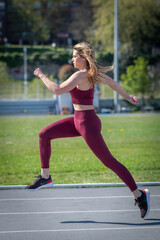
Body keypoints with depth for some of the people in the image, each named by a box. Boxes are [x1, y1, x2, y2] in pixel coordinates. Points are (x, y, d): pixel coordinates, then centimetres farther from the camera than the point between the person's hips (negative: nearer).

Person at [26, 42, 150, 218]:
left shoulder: (80, 76, -21)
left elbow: (57, 90, -26)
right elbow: (112, 83, 19)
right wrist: (127, 97, 34)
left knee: (109, 161, -4)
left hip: (87, 124, -10)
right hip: (78, 120, 10)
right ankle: (45, 177, 13)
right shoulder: (94, 72, 5)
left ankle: (139, 195, 4)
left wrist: (41, 76, -13)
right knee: (44, 134, 5)